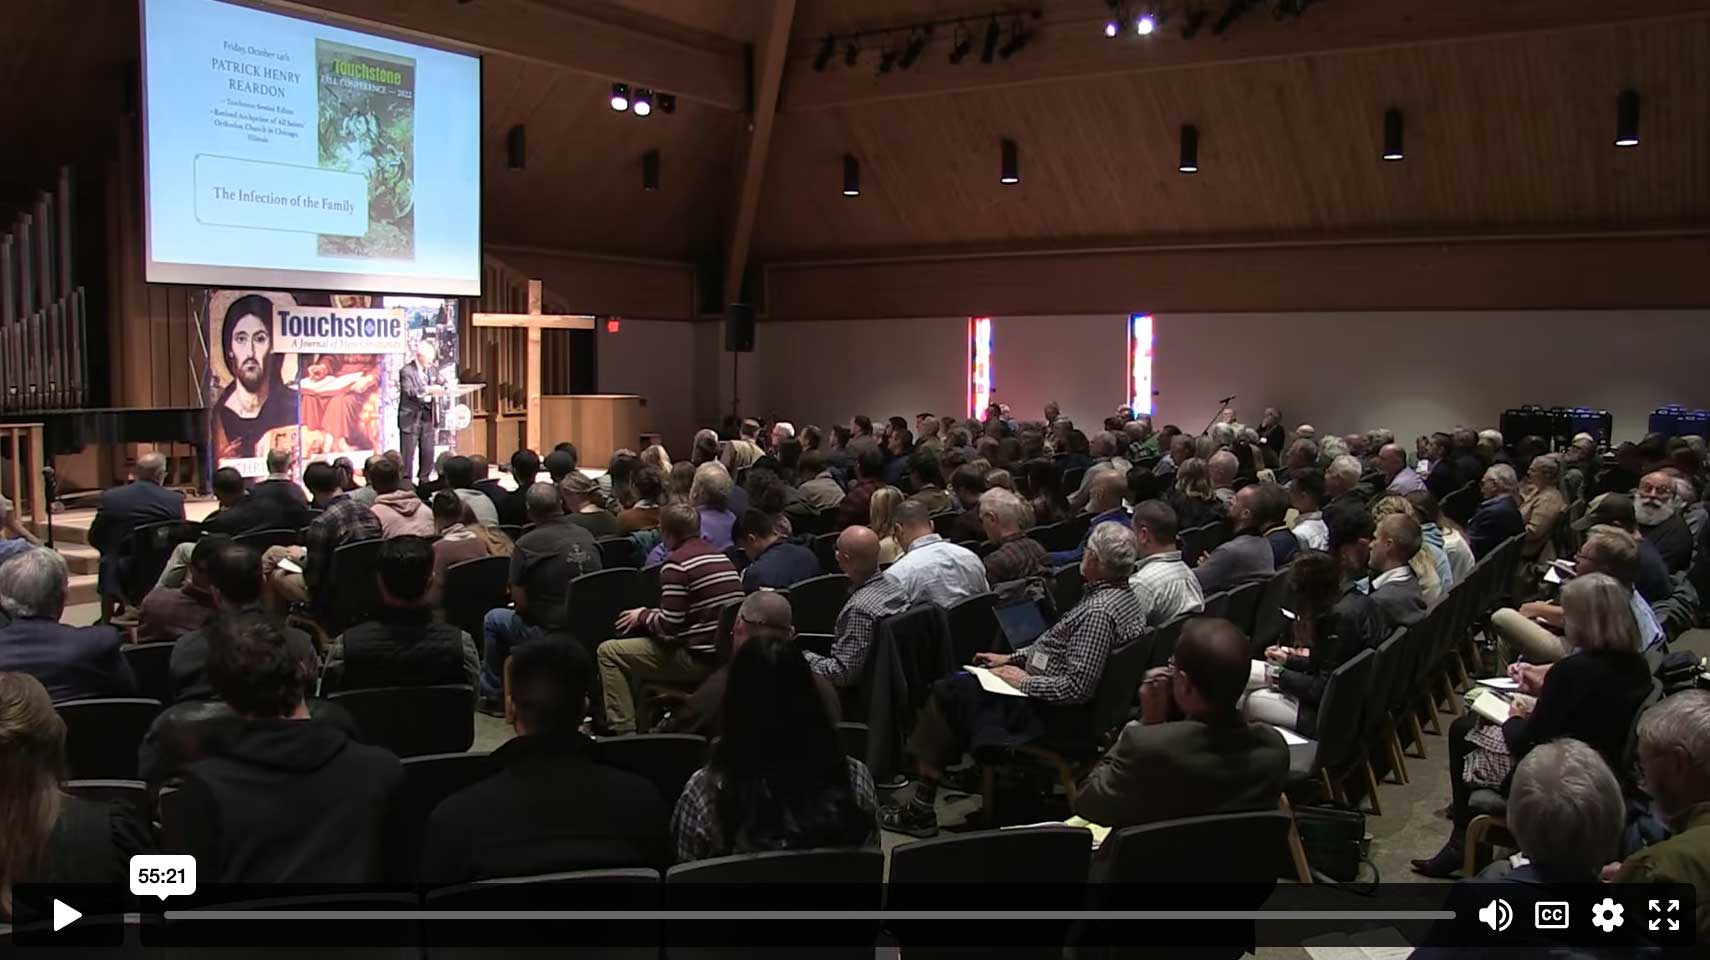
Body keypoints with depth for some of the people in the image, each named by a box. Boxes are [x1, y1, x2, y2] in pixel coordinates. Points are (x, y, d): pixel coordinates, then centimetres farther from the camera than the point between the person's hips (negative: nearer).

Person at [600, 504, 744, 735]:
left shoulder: (677, 562, -15)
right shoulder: (721, 556, 11)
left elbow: (669, 626, -18)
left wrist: (642, 615, 3)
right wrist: (649, 614, 20)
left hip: (699, 660, -9)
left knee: (608, 653, 1)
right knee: (640, 645, 32)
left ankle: (624, 730, 2)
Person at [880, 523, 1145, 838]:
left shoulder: (1098, 611, -28)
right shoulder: (1123, 593, 4)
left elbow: (1078, 687, -30)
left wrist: (1025, 681, -17)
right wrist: (1012, 657, 13)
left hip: (1056, 714, -10)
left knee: (948, 691, -2)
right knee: (960, 681, 19)